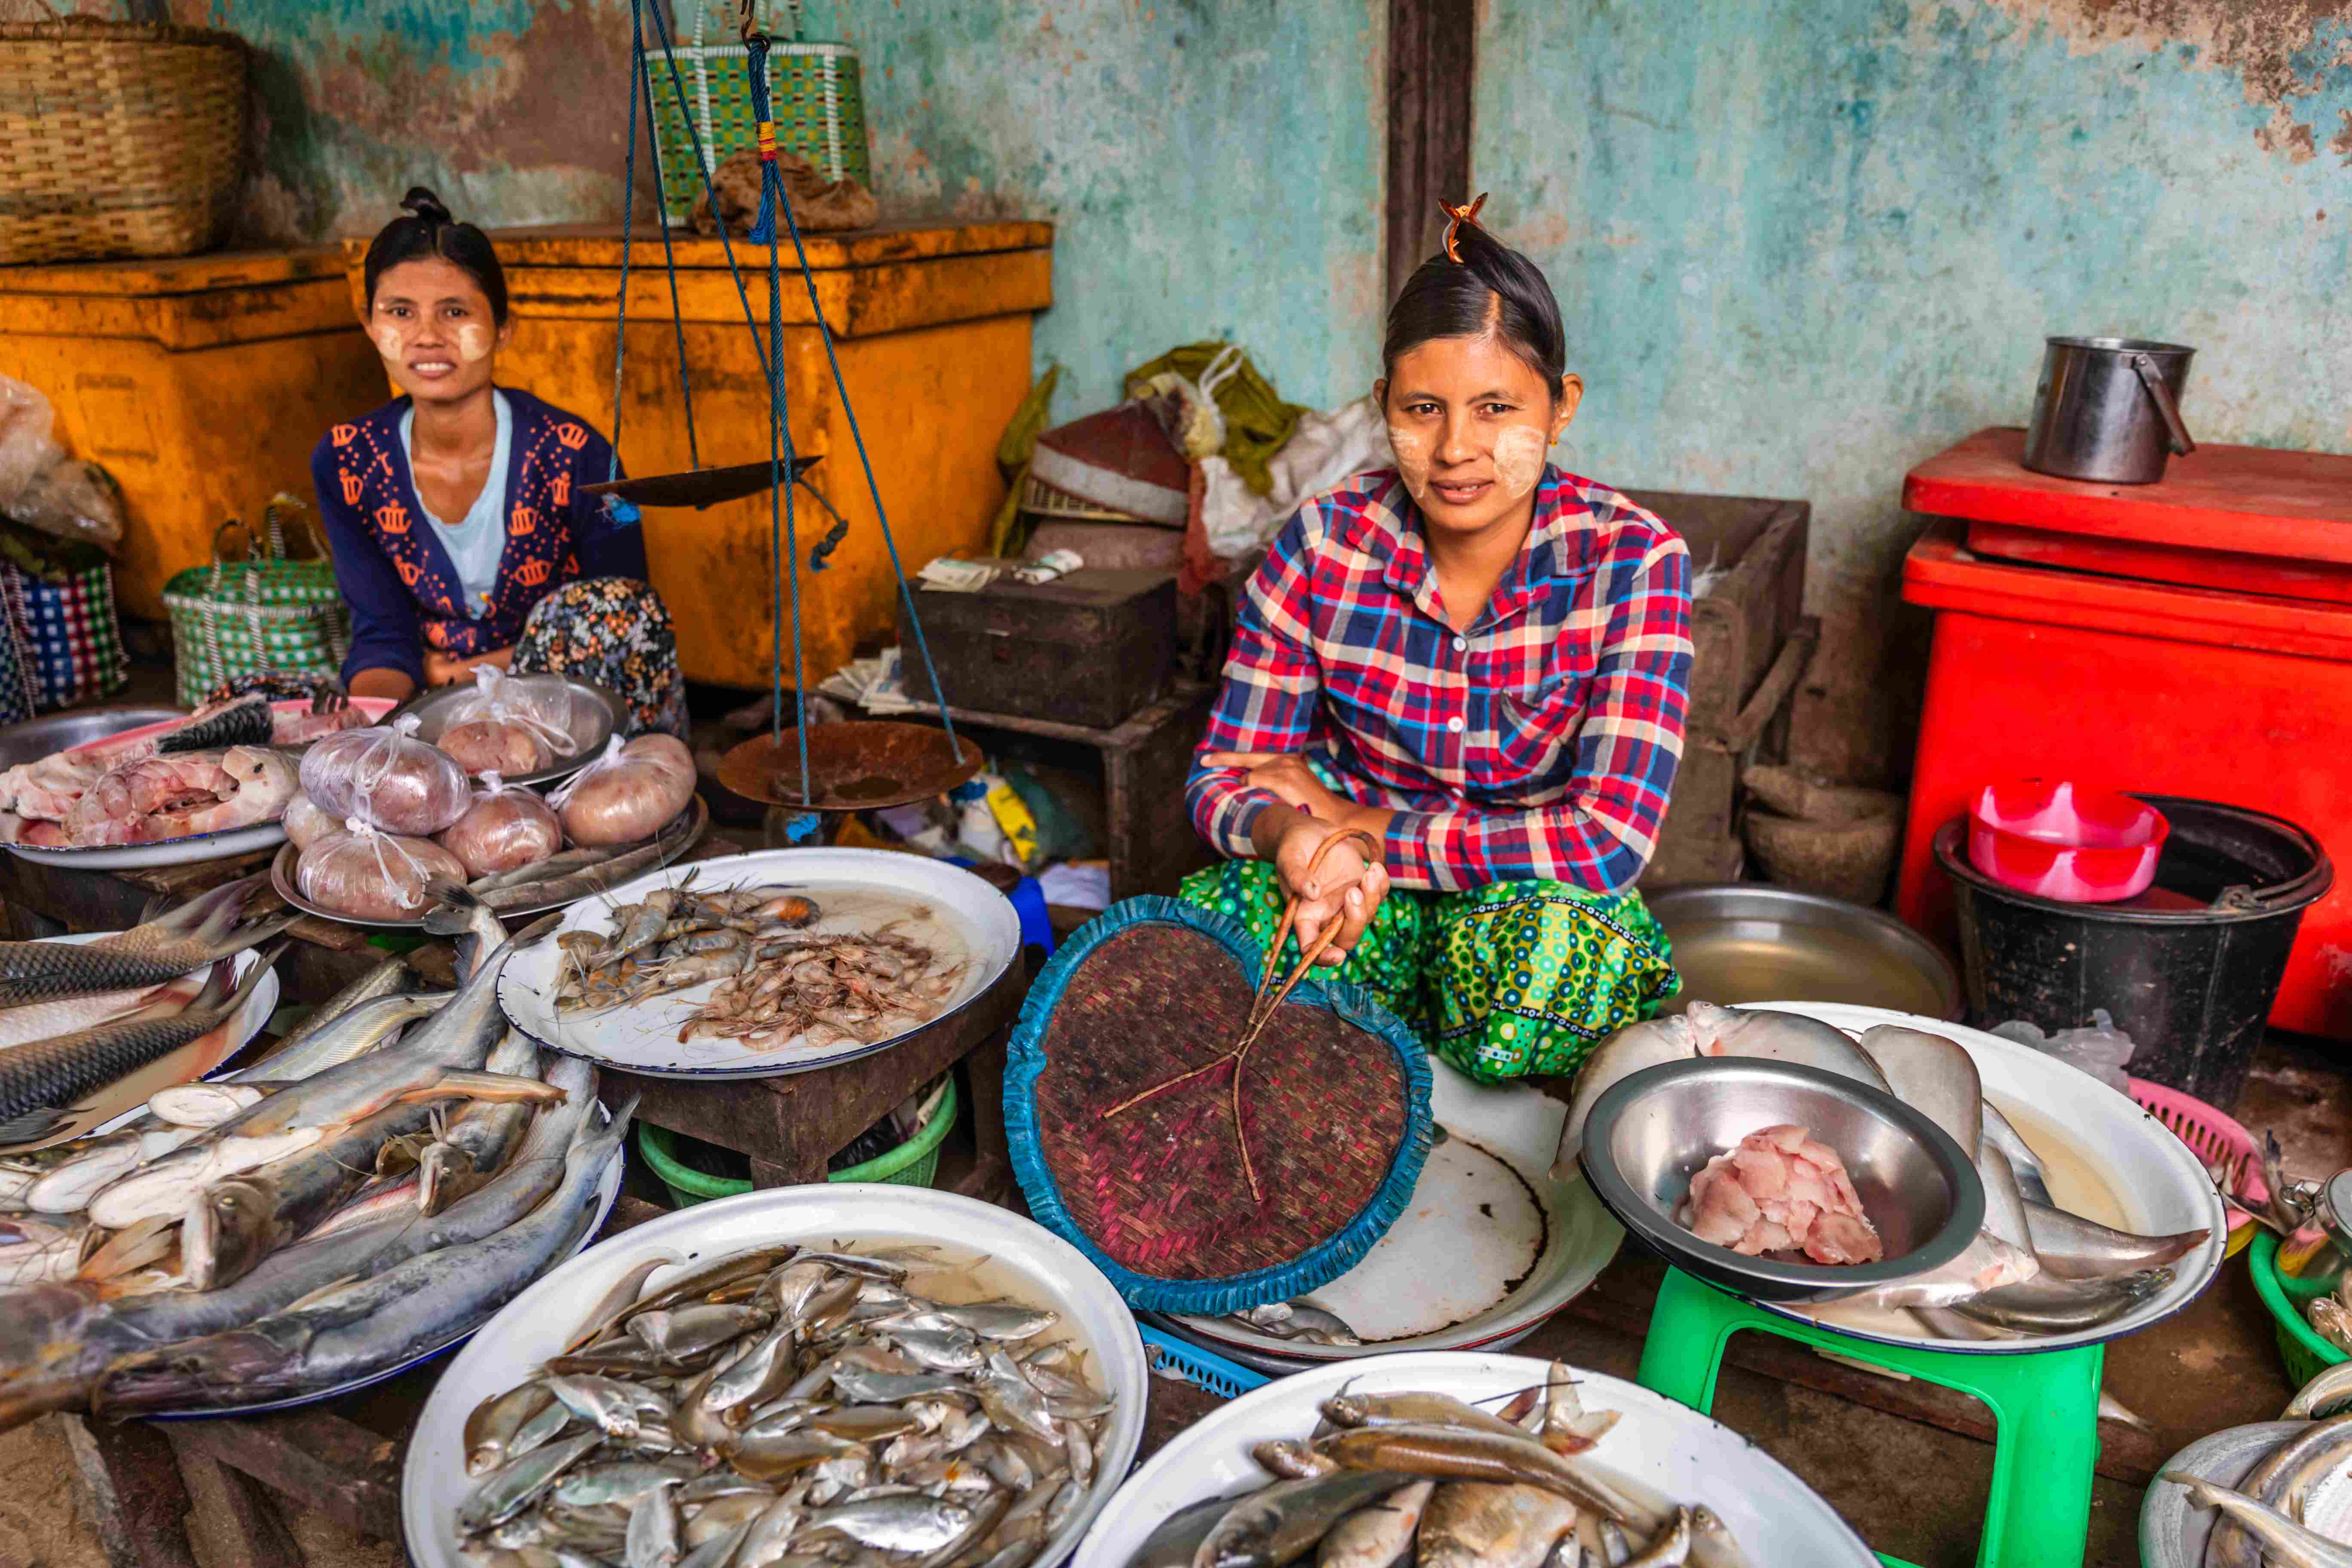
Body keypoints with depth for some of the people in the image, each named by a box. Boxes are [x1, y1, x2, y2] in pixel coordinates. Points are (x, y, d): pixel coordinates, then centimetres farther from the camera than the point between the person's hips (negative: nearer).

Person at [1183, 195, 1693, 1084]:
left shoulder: (1632, 561, -15)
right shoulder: (1324, 543, -9)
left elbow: (1611, 840, -23)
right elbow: (1224, 779, -6)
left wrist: (1358, 827, -21)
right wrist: (1290, 834, -31)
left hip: (1542, 902, -1)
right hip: (1364, 896, 1)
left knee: (1546, 961, -37)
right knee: (1216, 928, -31)